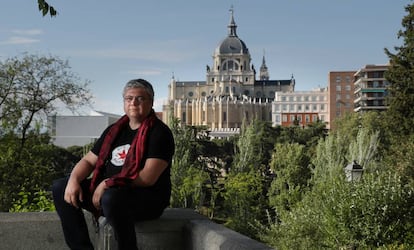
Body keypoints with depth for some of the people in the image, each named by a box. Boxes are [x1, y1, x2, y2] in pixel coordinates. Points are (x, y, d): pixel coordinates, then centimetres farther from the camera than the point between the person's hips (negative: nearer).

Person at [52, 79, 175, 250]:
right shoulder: (114, 130, 14)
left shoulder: (159, 133, -9)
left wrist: (108, 184, -20)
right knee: (60, 187, 0)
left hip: (148, 199, -8)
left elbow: (148, 177, -19)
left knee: (112, 198, -39)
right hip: (107, 191, 8)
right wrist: (74, 180, -6)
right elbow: (88, 161, 15)